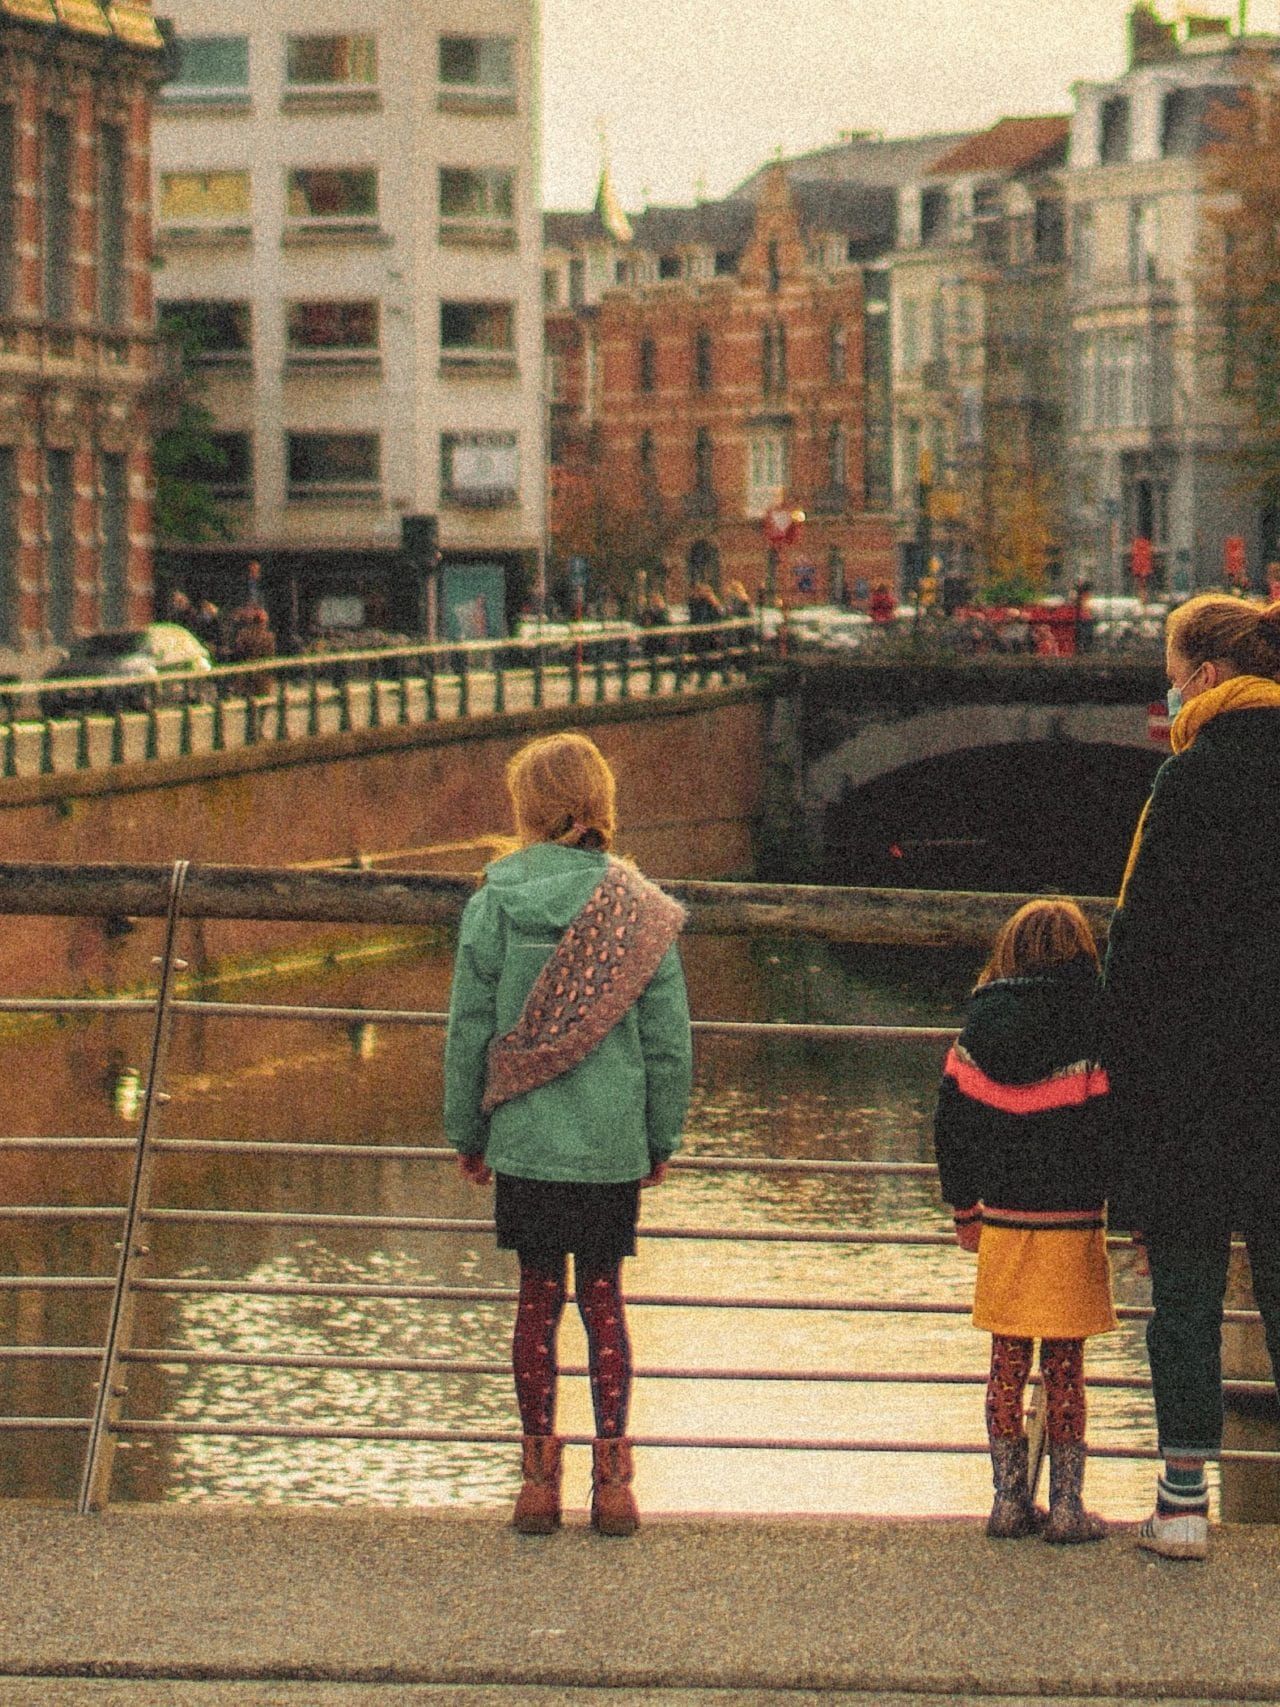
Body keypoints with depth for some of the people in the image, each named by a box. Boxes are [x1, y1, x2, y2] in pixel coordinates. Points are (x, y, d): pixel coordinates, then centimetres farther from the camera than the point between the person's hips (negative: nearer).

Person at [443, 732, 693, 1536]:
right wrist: (662, 1139, 12)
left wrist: (467, 1132, 10)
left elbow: (469, 1027, 0)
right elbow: (669, 1039, 1)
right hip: (614, 1144, 1)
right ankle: (613, 1480, 8)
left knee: (538, 1297, 8)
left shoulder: (496, 901, -5)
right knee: (603, 1298, 9)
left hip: (524, 1139, -1)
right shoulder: (640, 909, -2)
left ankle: (540, 1477, 9)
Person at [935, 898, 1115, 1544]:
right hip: (1073, 1221, -3)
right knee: (1065, 1369, 3)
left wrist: (964, 1209, 16)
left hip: (1002, 1223, 3)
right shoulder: (1093, 1031, -8)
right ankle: (1065, 1506, 5)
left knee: (1007, 1366, 10)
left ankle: (1009, 1499, 12)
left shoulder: (980, 1026, 2)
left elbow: (951, 1123, 6)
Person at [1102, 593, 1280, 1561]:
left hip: (1195, 1079, -5)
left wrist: (1123, 1064, -5)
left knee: (1184, 1291, 2)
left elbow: (1148, 936, -12)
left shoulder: (1197, 778, -12)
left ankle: (1185, 1499, 4)